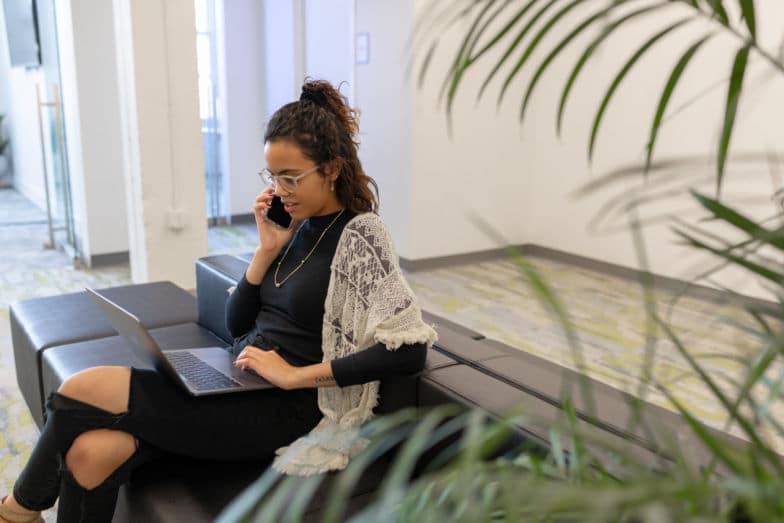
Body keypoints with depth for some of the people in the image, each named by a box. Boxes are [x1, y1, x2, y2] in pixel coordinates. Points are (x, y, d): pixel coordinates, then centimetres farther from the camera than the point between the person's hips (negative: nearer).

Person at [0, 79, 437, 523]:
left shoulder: (360, 235, -11)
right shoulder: (296, 226, 9)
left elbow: (409, 351, -20)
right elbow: (237, 324, 11)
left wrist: (297, 375, -20)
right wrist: (268, 249, -3)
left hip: (283, 410, -6)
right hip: (236, 386, 6)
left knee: (80, 391, -8)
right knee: (92, 451, -16)